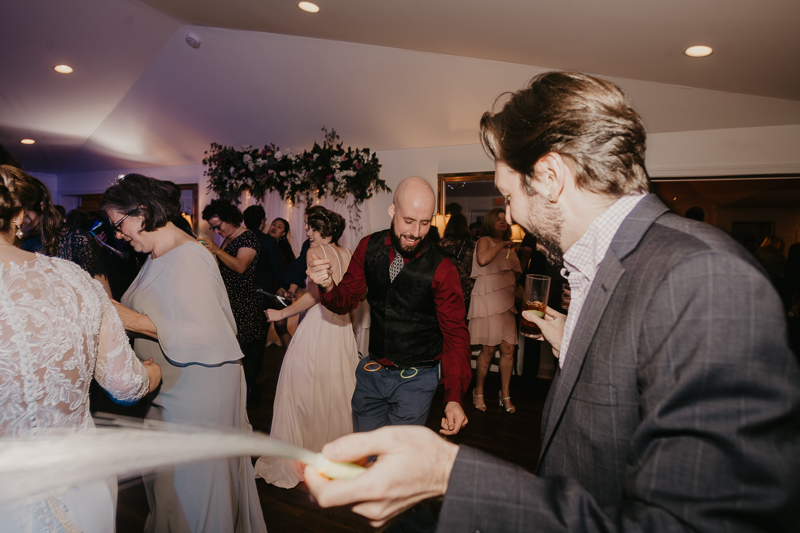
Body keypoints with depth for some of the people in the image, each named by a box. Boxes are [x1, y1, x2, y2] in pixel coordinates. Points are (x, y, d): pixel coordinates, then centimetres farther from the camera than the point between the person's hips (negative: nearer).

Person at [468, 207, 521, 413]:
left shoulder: (509, 247, 22)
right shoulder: (485, 241, 1)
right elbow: (483, 260, -21)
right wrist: (501, 244, -11)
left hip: (506, 301, 6)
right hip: (488, 300, -6)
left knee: (509, 348, 0)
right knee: (488, 349, -6)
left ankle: (505, 394, 11)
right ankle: (478, 393, 10)